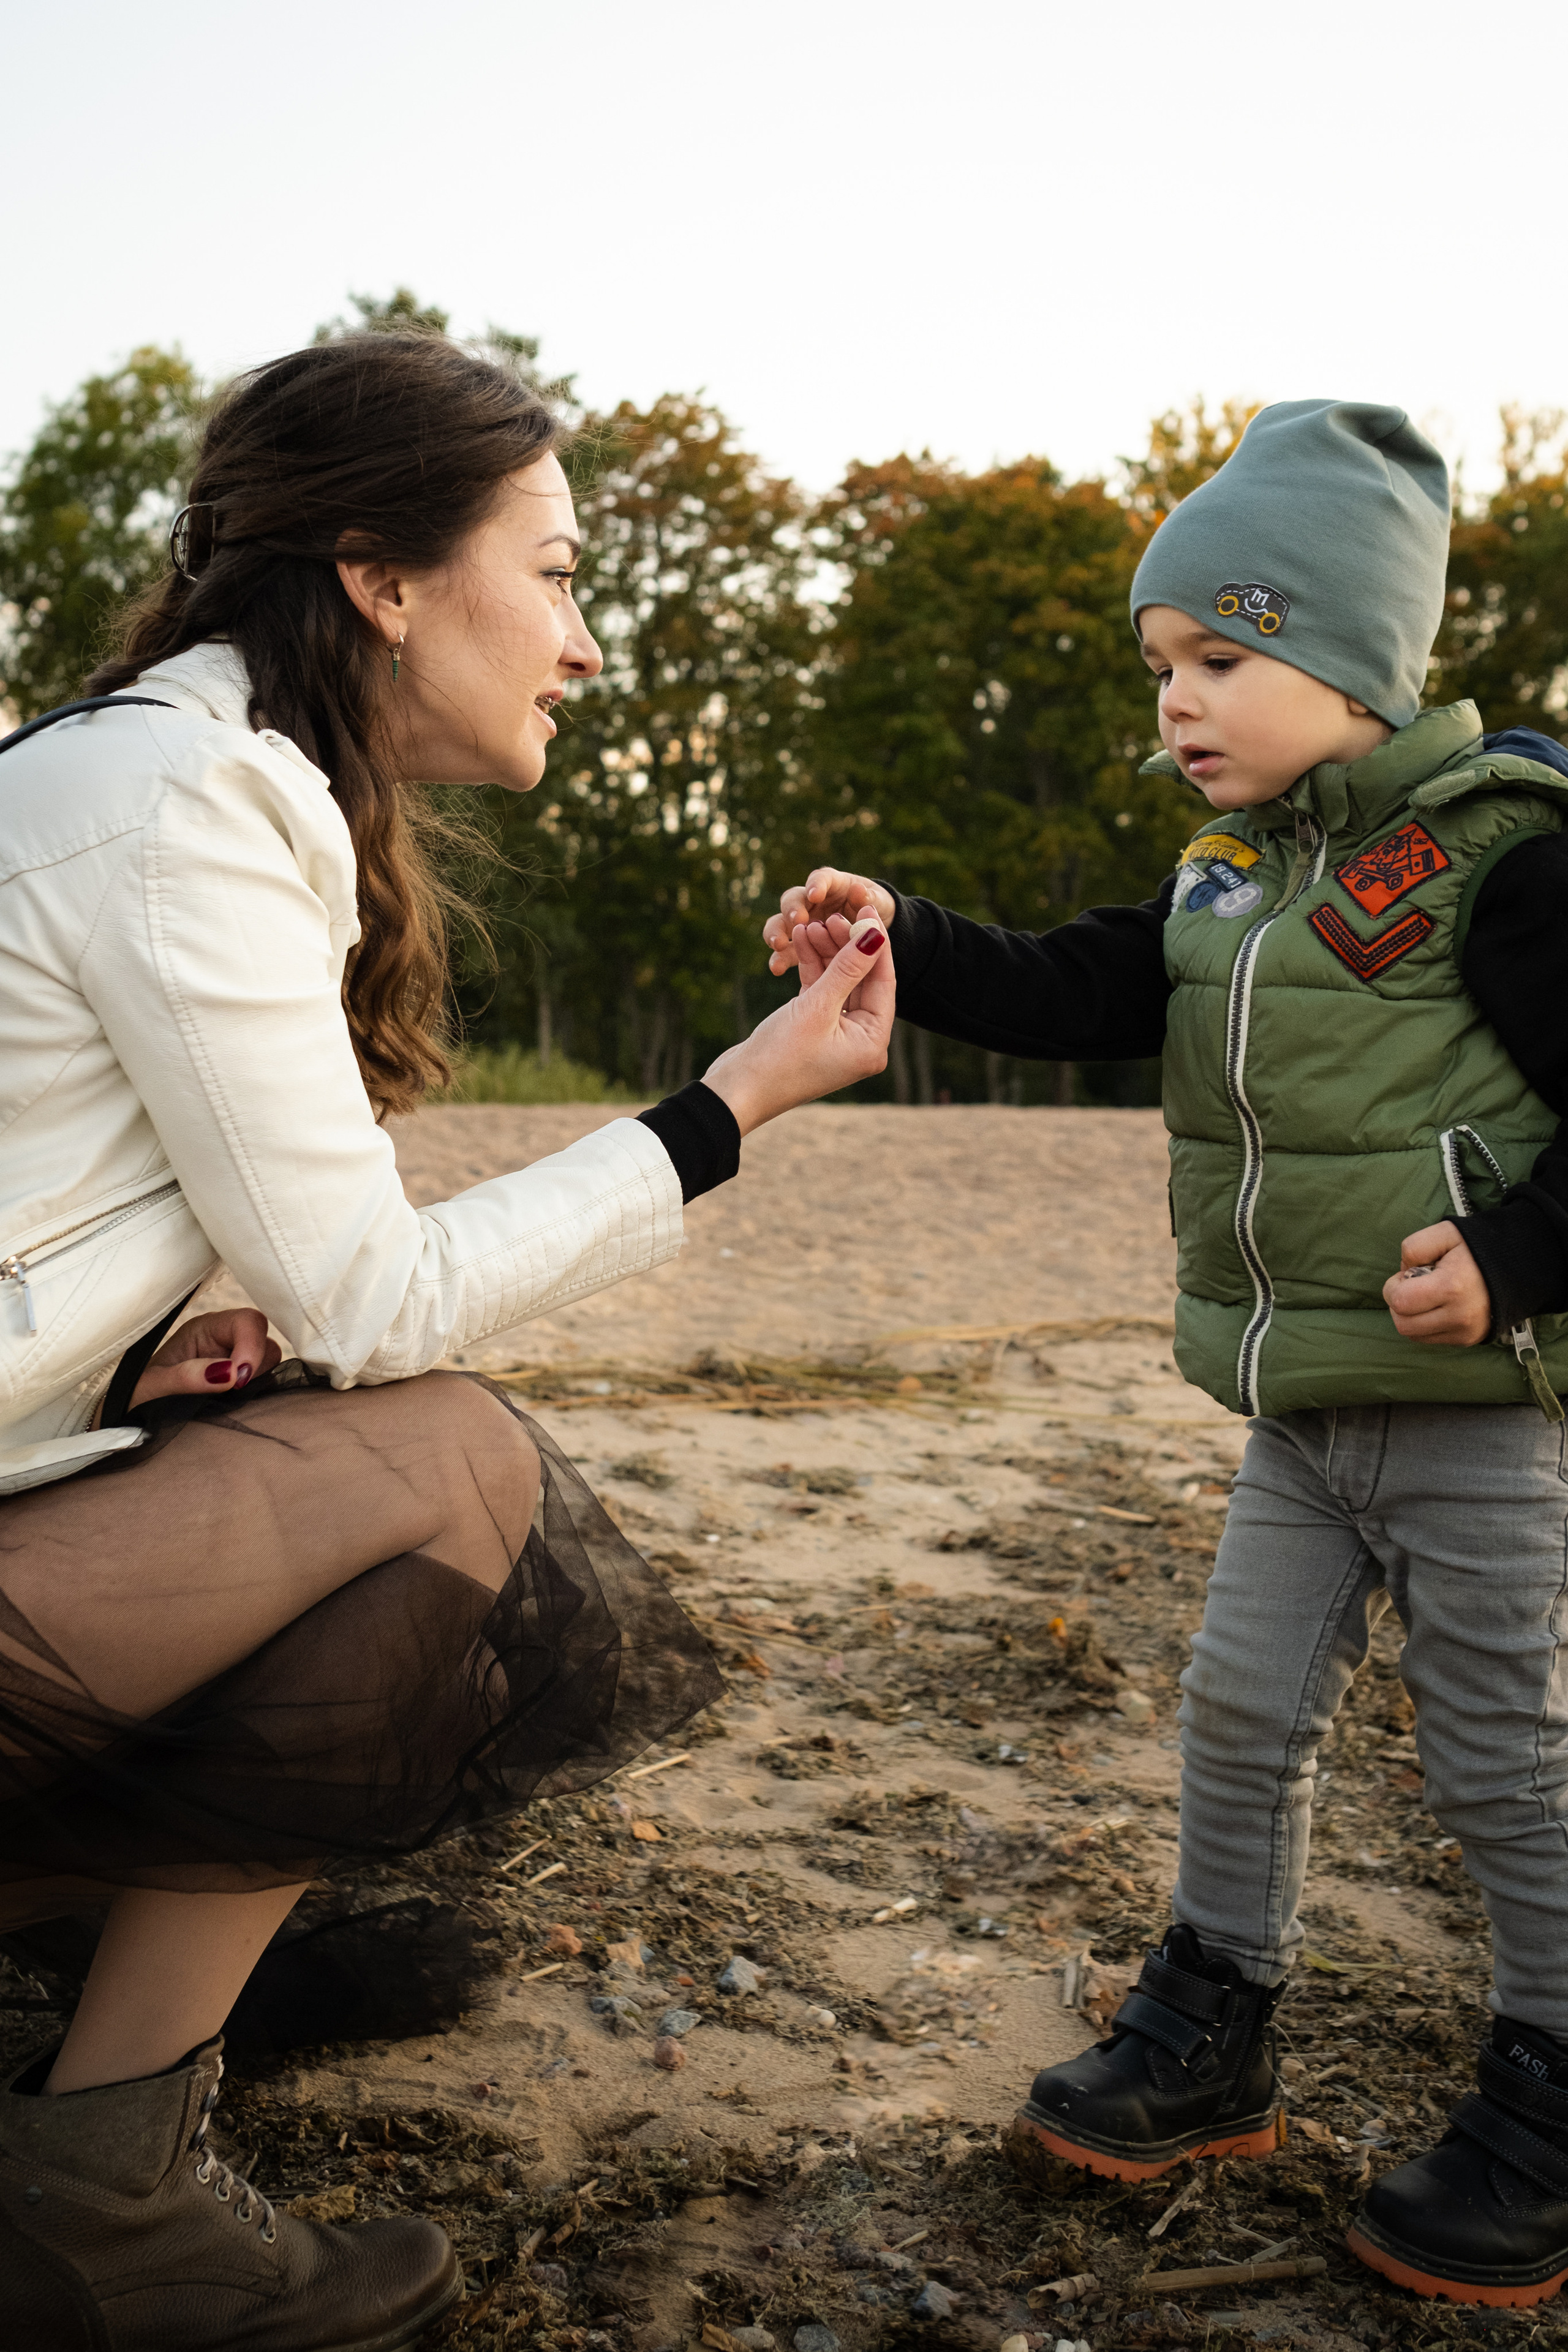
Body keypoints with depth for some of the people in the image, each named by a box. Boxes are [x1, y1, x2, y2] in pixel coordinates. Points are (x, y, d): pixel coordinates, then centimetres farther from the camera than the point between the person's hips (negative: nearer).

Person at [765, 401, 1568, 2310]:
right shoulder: (1231, 878, 7)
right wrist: (901, 944, -11)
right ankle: (1212, 2040, 31)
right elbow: (1071, 998, 2)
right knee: (1242, 1708, 14)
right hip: (1302, 1412, 7)